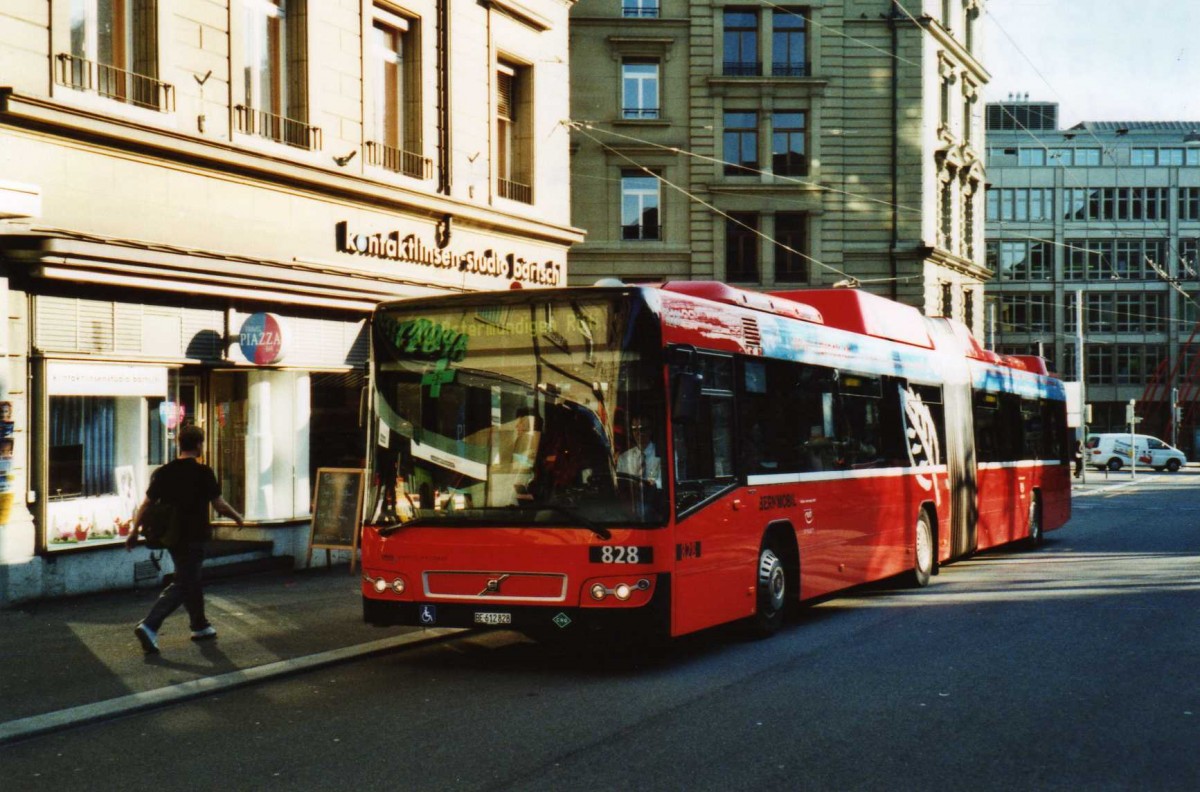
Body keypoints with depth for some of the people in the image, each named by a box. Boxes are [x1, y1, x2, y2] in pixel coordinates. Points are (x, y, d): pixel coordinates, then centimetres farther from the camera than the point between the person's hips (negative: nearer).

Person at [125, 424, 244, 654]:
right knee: (182, 584, -5)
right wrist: (238, 518, 9)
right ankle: (149, 626, -19)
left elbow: (145, 504, 4)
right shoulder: (203, 473, -12)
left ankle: (200, 626, 32)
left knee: (190, 578, 21)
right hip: (194, 538, -7)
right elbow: (220, 506, -9)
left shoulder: (163, 472, 3)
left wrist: (134, 532, 12)